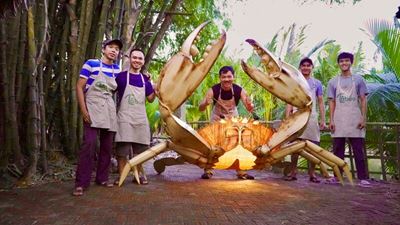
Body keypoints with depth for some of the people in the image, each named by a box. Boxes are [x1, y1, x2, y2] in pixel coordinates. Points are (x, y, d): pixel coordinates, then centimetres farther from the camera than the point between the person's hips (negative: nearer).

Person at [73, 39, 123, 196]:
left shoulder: (117, 69, 12)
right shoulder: (91, 64, -3)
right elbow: (79, 87, -5)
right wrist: (83, 110, -14)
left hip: (110, 111, 6)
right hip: (93, 109, -5)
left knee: (107, 145, 8)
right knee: (89, 144, -14)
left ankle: (102, 178, 21)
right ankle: (81, 183, -7)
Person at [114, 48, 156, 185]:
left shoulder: (145, 79, 12)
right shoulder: (121, 76, 0)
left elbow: (150, 99, 10)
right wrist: (114, 108, -6)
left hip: (141, 118, 4)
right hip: (125, 118, -4)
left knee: (140, 149, 9)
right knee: (122, 150, -5)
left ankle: (140, 174, 20)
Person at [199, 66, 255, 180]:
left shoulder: (239, 90, -25)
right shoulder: (213, 90, -27)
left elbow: (250, 109, -25)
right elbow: (201, 108, -29)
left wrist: (249, 105, -49)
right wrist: (205, 103, -52)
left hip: (233, 118, 1)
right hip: (217, 118, -1)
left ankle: (241, 172, 15)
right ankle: (208, 171, 8)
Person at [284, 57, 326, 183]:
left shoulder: (317, 83, 13)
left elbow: (320, 103, 9)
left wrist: (323, 120, 0)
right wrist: (287, 118, -4)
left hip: (311, 117, 1)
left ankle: (312, 174, 8)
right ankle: (293, 172, 4)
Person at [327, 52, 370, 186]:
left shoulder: (358, 79, 7)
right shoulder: (333, 82, 10)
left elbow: (363, 100, 4)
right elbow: (332, 102, 7)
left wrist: (363, 118, -6)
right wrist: (331, 120, -2)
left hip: (355, 119, -1)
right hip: (338, 120, 1)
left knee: (358, 150, -2)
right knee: (338, 150, 4)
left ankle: (362, 177, 1)